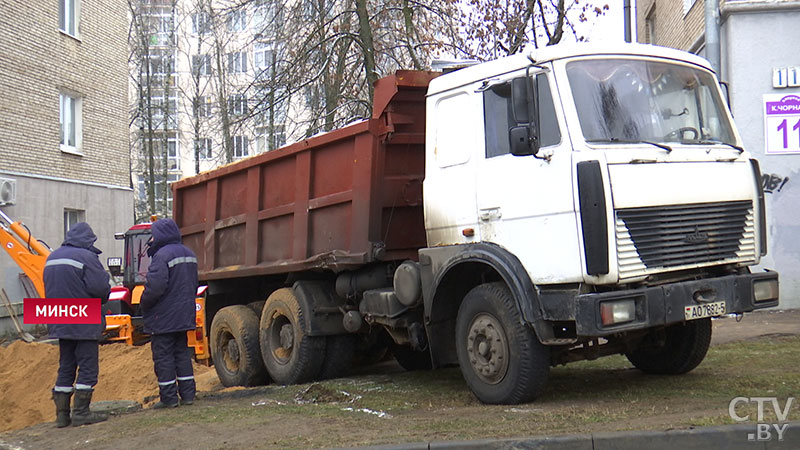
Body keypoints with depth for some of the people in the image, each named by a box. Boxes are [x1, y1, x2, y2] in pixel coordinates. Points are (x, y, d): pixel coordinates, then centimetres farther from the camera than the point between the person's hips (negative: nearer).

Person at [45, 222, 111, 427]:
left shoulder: (52, 258, 11)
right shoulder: (86, 257, -14)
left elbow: (49, 289, 16)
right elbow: (100, 287, -19)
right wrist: (103, 299, 2)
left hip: (60, 323, 8)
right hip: (84, 323, -8)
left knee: (65, 368, 13)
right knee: (88, 367, 0)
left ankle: (62, 414, 15)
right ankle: (81, 412, -1)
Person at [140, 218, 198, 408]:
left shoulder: (162, 255, -18)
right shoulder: (189, 254, 12)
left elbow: (155, 286, -23)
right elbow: (194, 284, 17)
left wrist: (144, 305, -8)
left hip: (163, 317, -8)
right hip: (184, 315, 8)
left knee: (163, 356, -1)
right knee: (182, 353, 14)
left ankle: (168, 397, 2)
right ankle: (187, 394, 15)